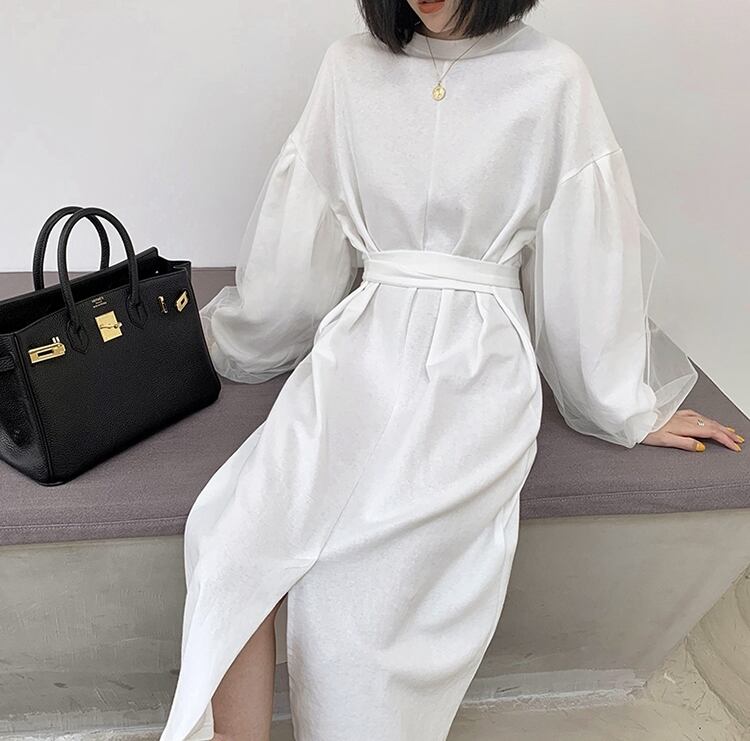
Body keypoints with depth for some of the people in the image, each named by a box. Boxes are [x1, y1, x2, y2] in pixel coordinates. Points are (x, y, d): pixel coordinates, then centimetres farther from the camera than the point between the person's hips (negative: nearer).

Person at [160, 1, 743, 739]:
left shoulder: (553, 78, 2)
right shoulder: (350, 66, 9)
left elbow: (587, 265, 6)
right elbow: (293, 244, 15)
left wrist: (627, 407, 13)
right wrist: (230, 335, 22)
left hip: (473, 373, -2)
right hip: (359, 357, 3)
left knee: (345, 579, -21)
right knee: (231, 535, -21)